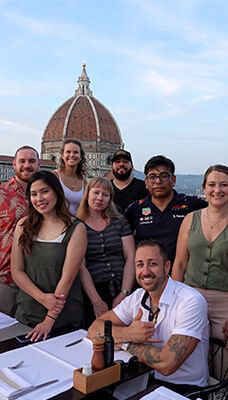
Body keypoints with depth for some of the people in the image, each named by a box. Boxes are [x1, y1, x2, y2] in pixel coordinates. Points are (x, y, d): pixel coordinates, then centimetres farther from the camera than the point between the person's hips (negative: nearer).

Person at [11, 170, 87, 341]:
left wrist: (49, 320, -14)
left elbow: (67, 278, -13)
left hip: (64, 318, -3)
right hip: (27, 314, 3)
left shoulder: (76, 229, -10)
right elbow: (17, 271, -2)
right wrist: (43, 298, -15)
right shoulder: (24, 225, 0)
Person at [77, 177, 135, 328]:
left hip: (121, 291, 2)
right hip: (91, 292, -2)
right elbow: (81, 266, -6)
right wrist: (96, 300, -14)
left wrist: (124, 293, -9)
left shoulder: (120, 222, 9)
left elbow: (130, 257, 2)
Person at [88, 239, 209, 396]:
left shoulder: (191, 301, -21)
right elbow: (94, 330, -2)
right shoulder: (137, 297, -1)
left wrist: (125, 342, -14)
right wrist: (127, 334, -21)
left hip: (184, 389, -5)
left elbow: (167, 364, -29)